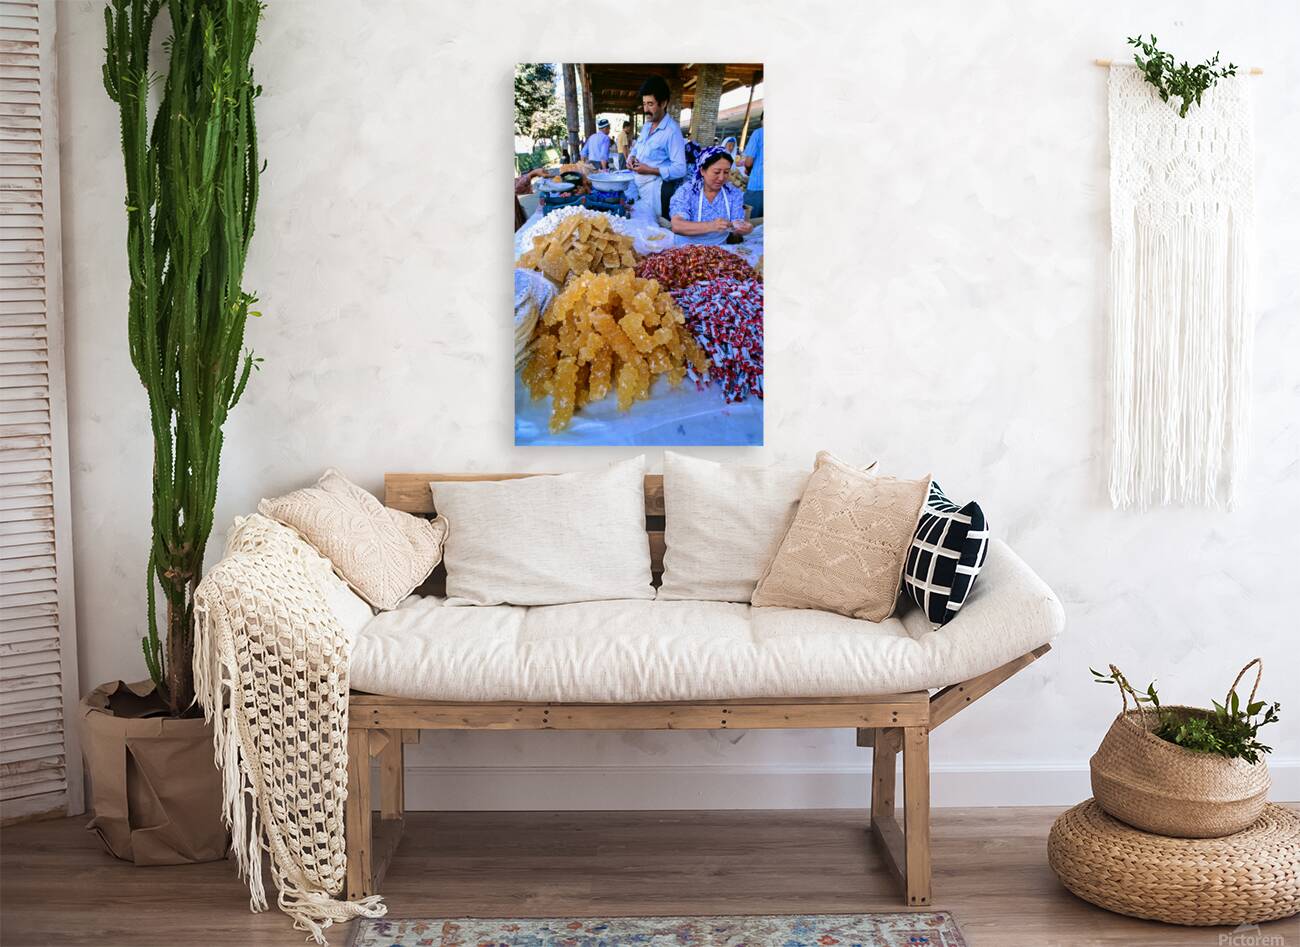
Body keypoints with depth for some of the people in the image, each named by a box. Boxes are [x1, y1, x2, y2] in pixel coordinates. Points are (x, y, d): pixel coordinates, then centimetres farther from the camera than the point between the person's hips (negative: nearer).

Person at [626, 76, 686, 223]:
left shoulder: (672, 131, -14)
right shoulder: (647, 125, 13)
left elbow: (680, 169, -18)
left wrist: (650, 170, -20)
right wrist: (632, 158, 3)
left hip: (653, 190, -8)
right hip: (637, 186, 8)